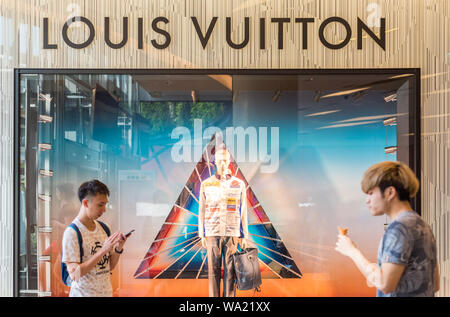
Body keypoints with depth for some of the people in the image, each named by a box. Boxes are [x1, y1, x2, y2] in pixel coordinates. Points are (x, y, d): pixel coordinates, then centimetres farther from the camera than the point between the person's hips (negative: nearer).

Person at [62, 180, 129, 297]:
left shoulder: (103, 228, 3)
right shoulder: (72, 232, -15)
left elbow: (110, 266, 7)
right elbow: (74, 274, -21)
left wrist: (118, 249, -11)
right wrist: (103, 250, -24)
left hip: (107, 292, 6)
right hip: (84, 293, -6)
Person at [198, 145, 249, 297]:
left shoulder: (239, 184, 4)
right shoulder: (206, 184, 4)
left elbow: (243, 212, 5)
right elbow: (202, 211, 7)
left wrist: (244, 236, 2)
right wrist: (202, 235, 3)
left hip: (232, 233, 0)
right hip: (212, 233, 0)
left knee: (230, 270, 1)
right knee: (213, 269, 2)